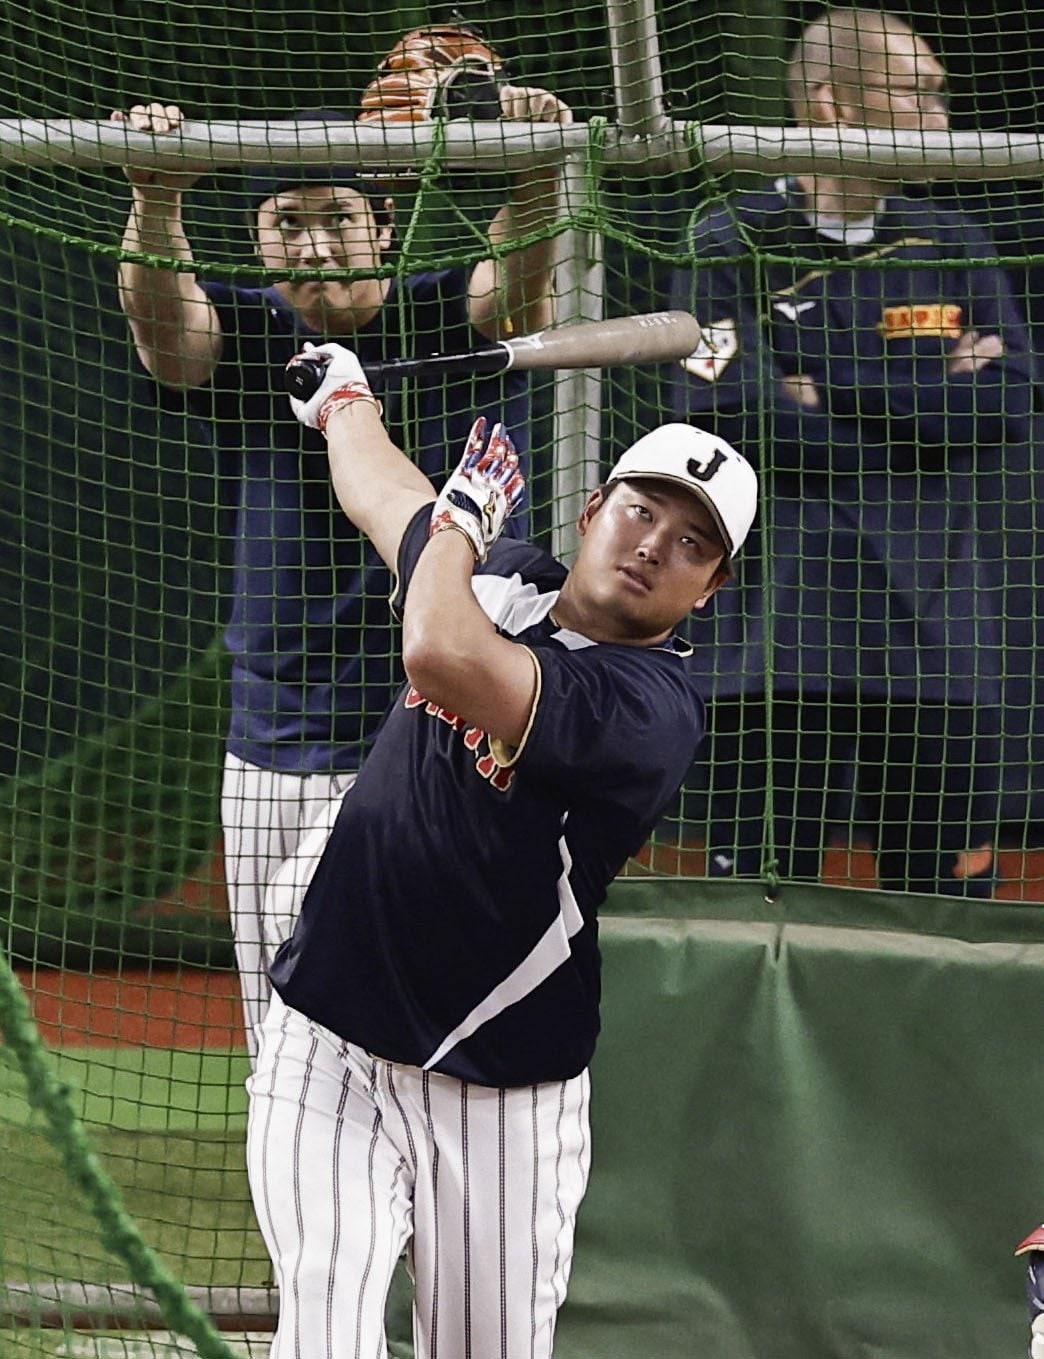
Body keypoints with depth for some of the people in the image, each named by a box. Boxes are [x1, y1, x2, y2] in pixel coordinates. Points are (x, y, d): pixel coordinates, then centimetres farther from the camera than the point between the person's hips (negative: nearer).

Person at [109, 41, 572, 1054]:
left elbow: (519, 277, -22)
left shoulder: (452, 322, -1)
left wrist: (537, 176, -44)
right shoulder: (240, 338, 2)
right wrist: (155, 202, -41)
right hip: (276, 764, 2)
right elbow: (159, 308, -19)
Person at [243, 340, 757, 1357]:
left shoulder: (652, 709, -16)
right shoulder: (499, 582, 6)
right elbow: (384, 495, 30)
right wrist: (346, 398, 51)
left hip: (498, 1090, -4)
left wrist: (465, 517, -12)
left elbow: (444, 659, -32)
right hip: (325, 1043, 4)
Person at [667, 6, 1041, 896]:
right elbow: (721, 414, -10)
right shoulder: (733, 247, 4)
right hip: (788, 623, -4)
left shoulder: (951, 249, 16)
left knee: (948, 894, 4)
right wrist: (921, 397, -4)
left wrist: (831, 392, -7)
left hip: (940, 624, 4)